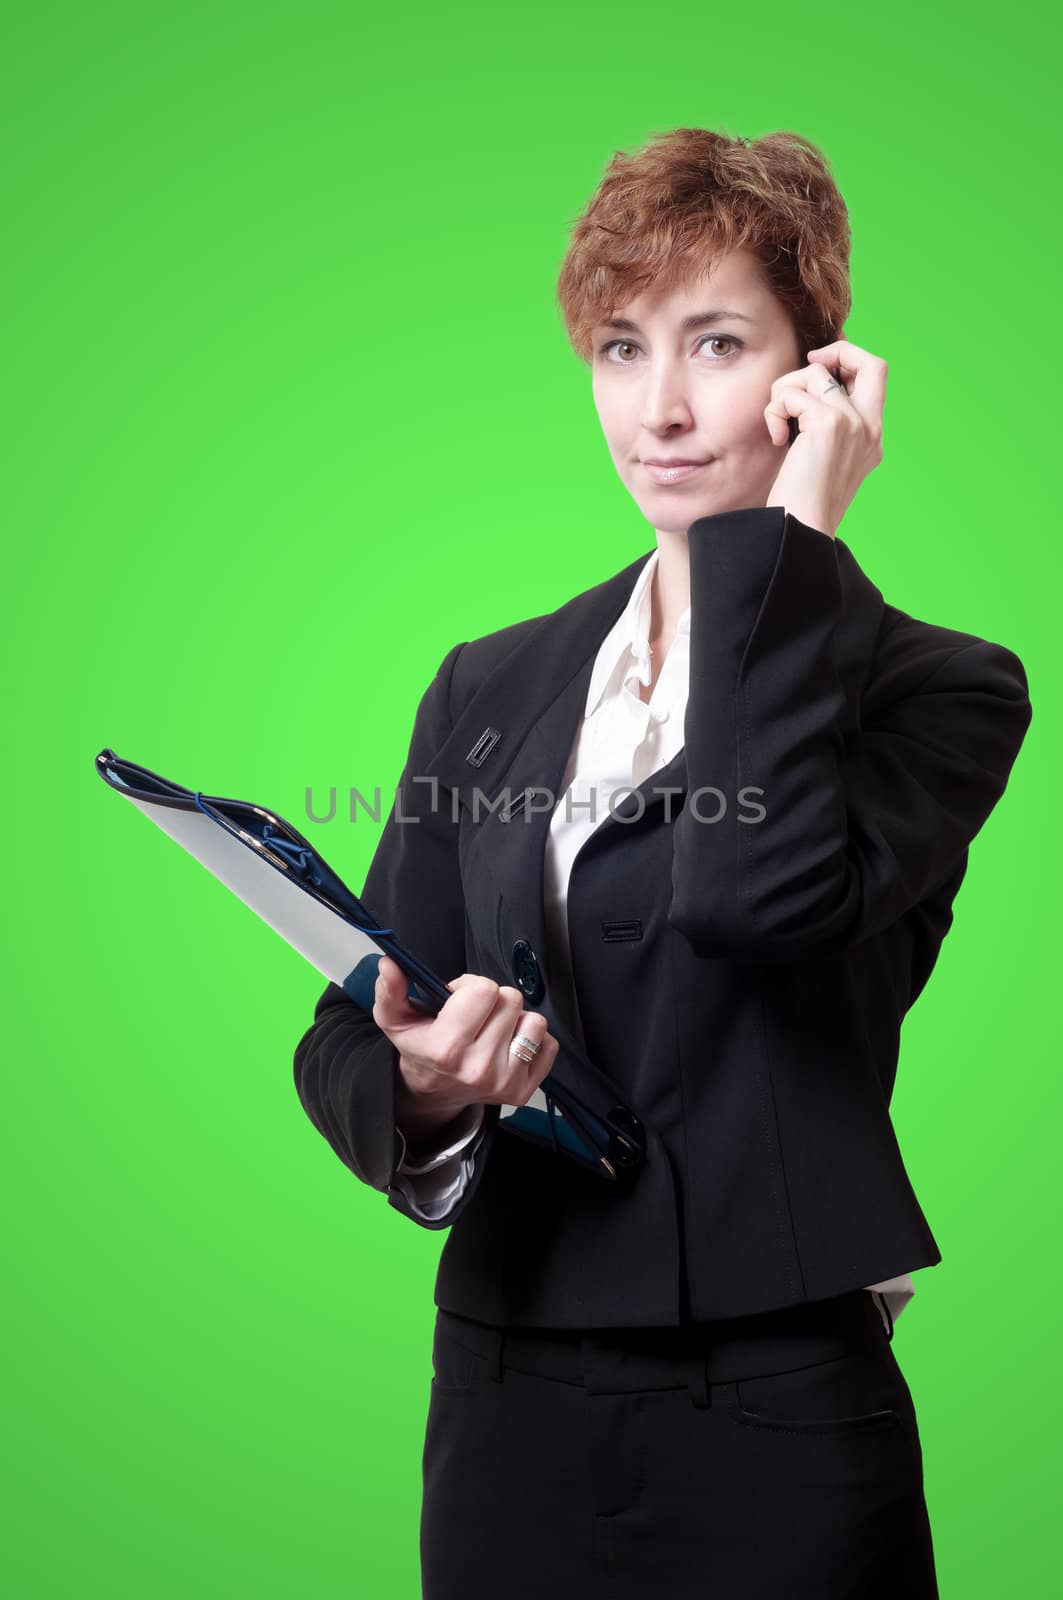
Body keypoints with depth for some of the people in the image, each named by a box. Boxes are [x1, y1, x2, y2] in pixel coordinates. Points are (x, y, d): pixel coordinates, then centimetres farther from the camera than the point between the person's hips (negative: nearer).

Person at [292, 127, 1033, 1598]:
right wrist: (421, 1092, -19)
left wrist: (782, 535, -16)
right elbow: (346, 1041, 4)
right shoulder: (491, 686, 8)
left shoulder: (938, 687, -4)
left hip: (775, 1420, -3)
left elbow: (758, 893, -25)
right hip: (503, 1404, 4)